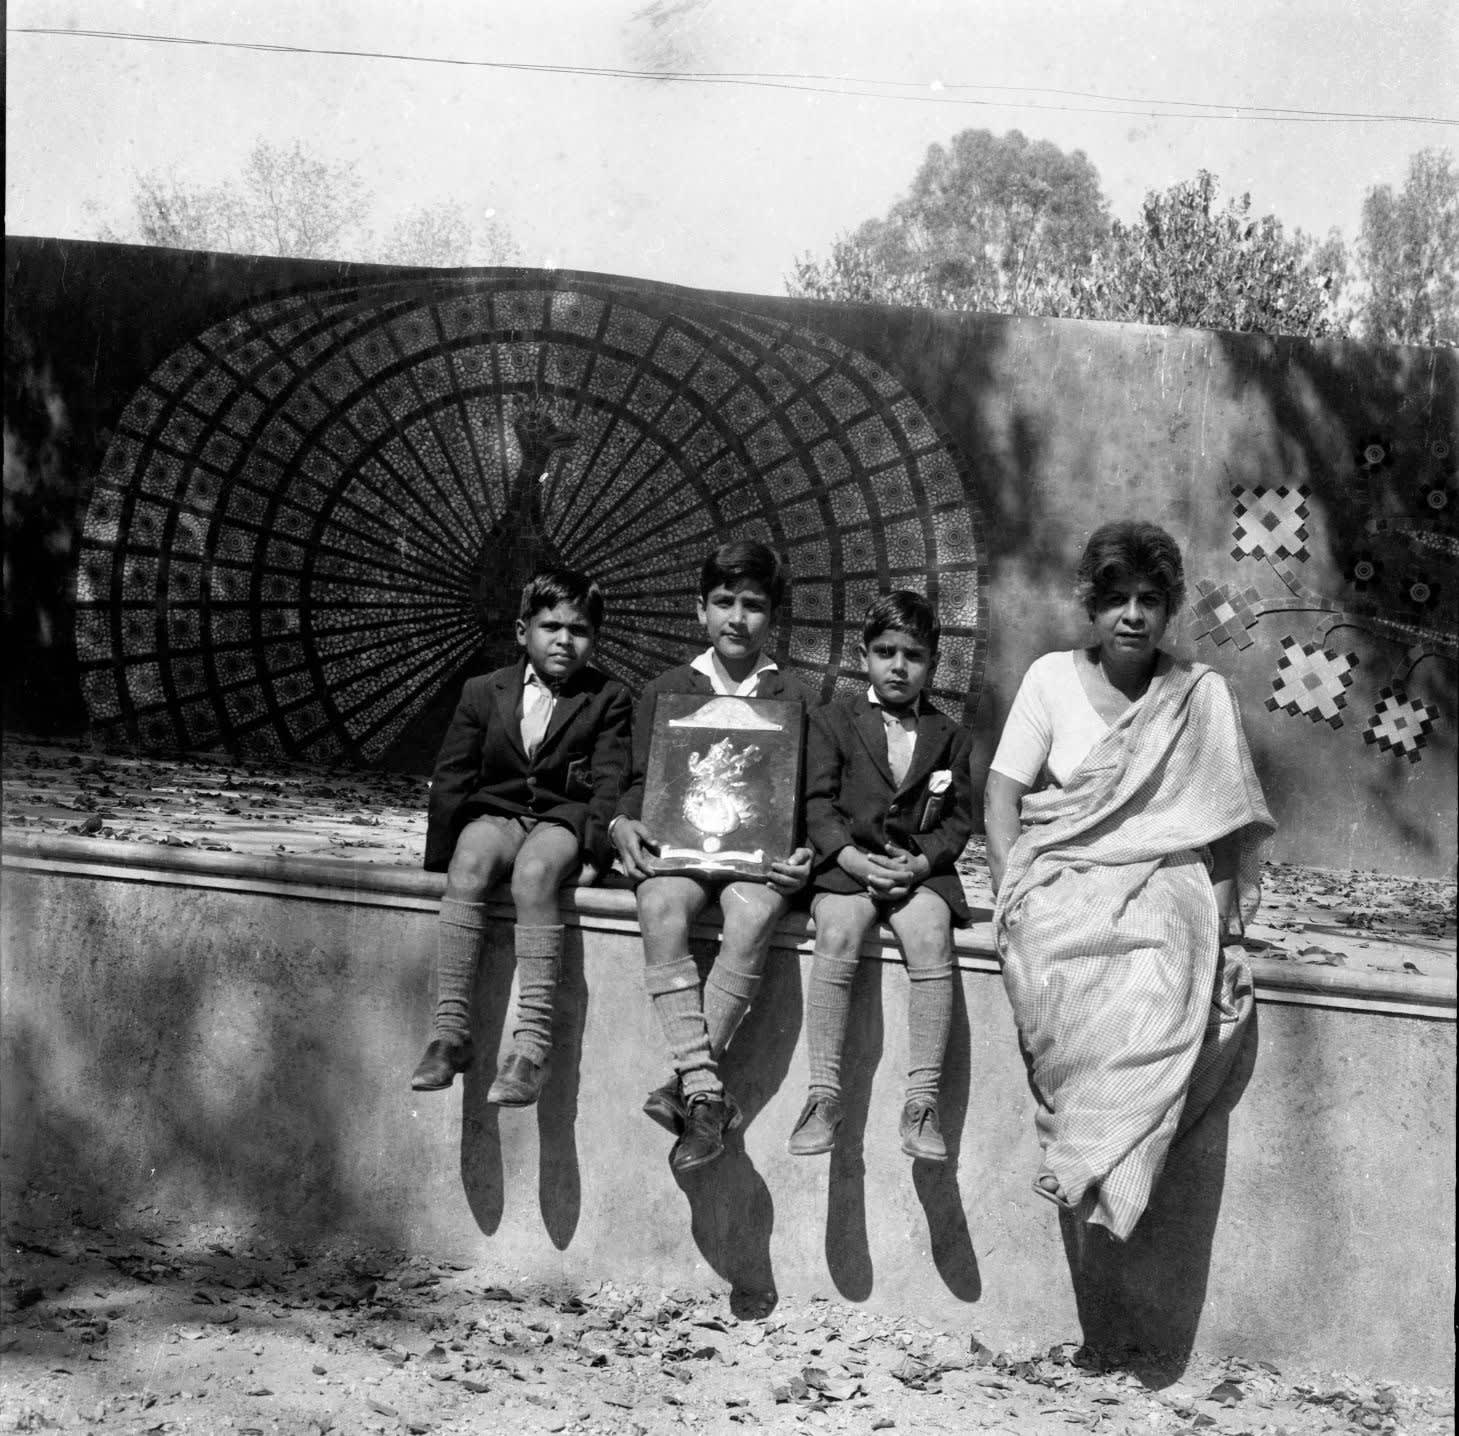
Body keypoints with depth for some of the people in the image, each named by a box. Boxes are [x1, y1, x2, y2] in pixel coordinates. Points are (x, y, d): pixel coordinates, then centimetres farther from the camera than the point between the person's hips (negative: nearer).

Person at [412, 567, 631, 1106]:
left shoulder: (610, 700, 6)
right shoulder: (483, 692, 11)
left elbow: (610, 784, -3)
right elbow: (450, 780, 9)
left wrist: (592, 852, -16)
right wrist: (441, 857, -1)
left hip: (565, 818, -2)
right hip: (496, 813, 2)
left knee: (533, 870, -35)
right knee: (469, 864, -32)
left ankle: (532, 1044, -40)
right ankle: (450, 1031, -33)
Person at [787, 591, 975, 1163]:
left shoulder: (950, 736, 16)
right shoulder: (833, 720, 12)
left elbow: (958, 818, 11)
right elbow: (818, 801, 3)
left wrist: (921, 863, -9)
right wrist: (853, 858, -14)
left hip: (920, 867, 1)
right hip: (846, 861, -1)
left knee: (931, 937, -29)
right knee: (837, 931, -32)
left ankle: (922, 1101, -27)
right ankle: (824, 1094, -28)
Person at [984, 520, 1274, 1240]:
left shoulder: (1203, 695, 10)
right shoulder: (1051, 677, 10)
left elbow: (1226, 827, 9)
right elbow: (1002, 792, 5)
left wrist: (1219, 918, -4)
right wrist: (1012, 890, -9)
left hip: (1167, 877, 0)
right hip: (1063, 873, 0)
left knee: (1166, 983, -35)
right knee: (1060, 969, -35)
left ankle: (1090, 1169, -29)